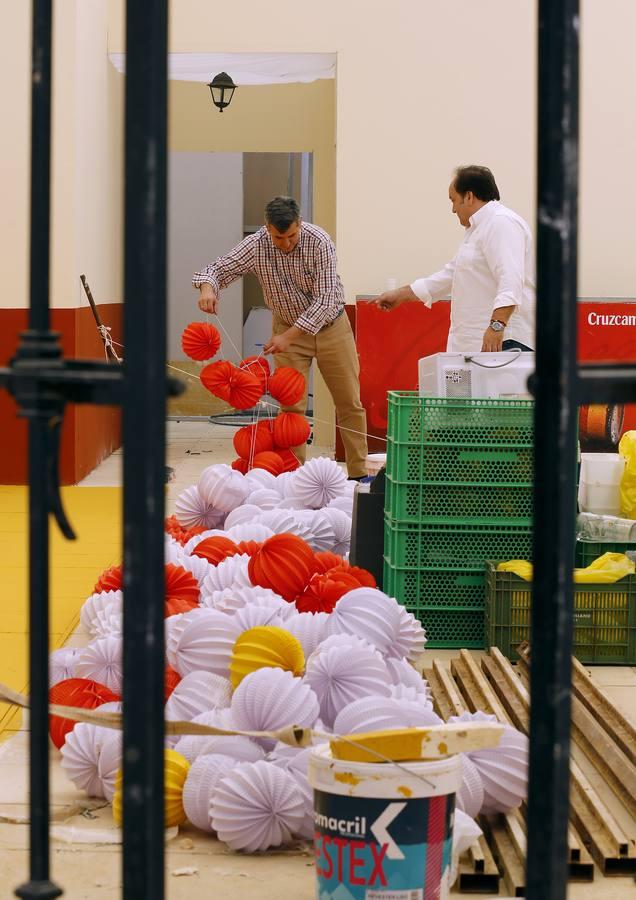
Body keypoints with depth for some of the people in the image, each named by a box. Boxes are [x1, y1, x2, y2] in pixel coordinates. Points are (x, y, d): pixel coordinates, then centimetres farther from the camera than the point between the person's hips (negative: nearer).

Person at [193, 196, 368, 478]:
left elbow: (324, 300, -28)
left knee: (350, 402, 4)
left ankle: (358, 473, 14)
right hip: (287, 327, 1)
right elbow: (218, 269, -14)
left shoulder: (319, 242, -26)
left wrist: (289, 336, -34)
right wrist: (207, 288, -38)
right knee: (291, 406, -3)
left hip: (329, 325, -1)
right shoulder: (255, 246, -19)